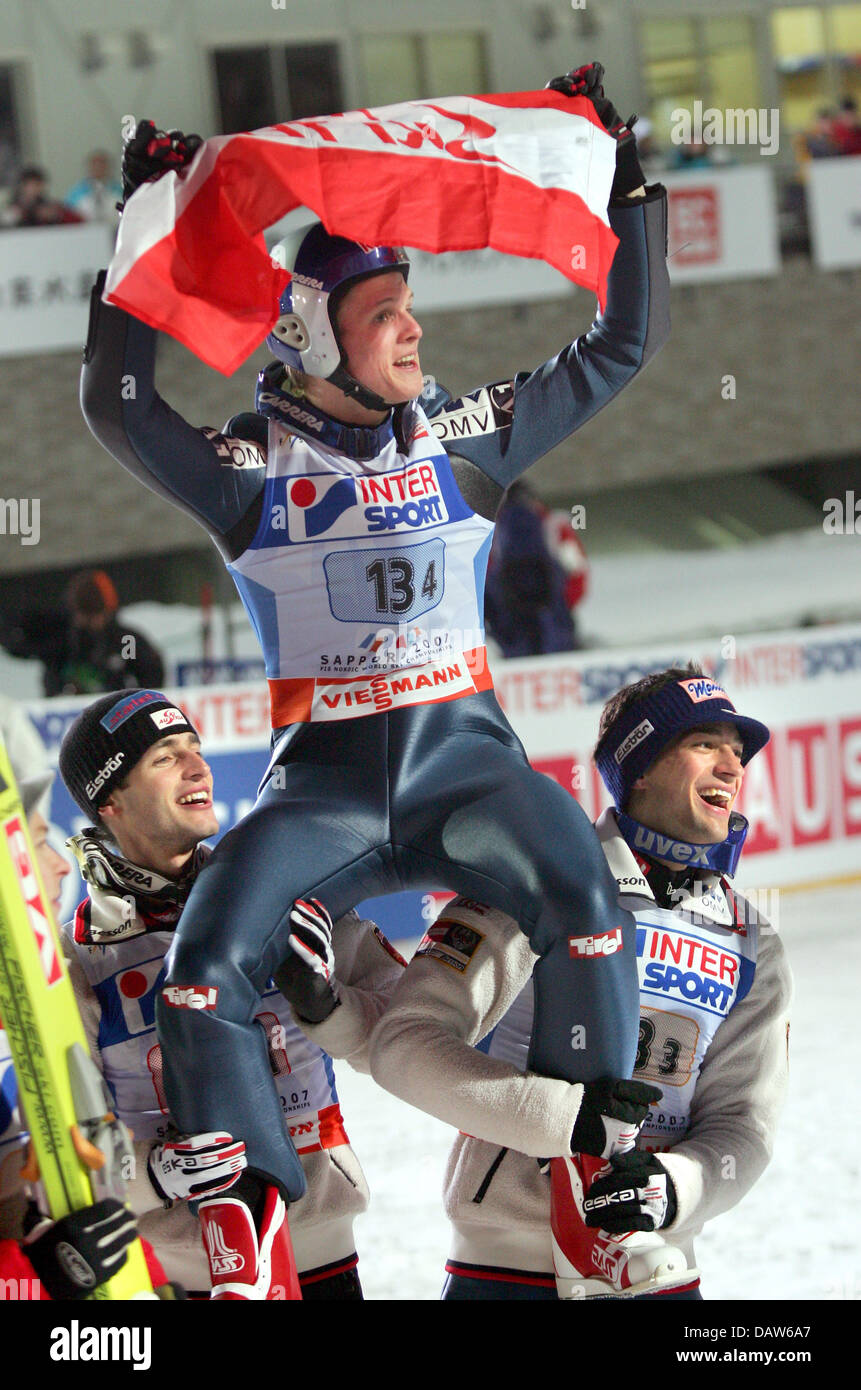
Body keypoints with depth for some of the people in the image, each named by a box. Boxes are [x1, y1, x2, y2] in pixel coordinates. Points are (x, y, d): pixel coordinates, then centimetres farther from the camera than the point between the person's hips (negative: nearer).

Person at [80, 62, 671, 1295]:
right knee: (207, 969, -23)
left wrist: (630, 183, 6)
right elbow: (117, 406, -11)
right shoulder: (253, 469, 3)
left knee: (579, 895, -30)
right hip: (322, 781, 0)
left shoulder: (464, 440, 8)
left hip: (464, 759, 1)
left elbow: (623, 348, 11)